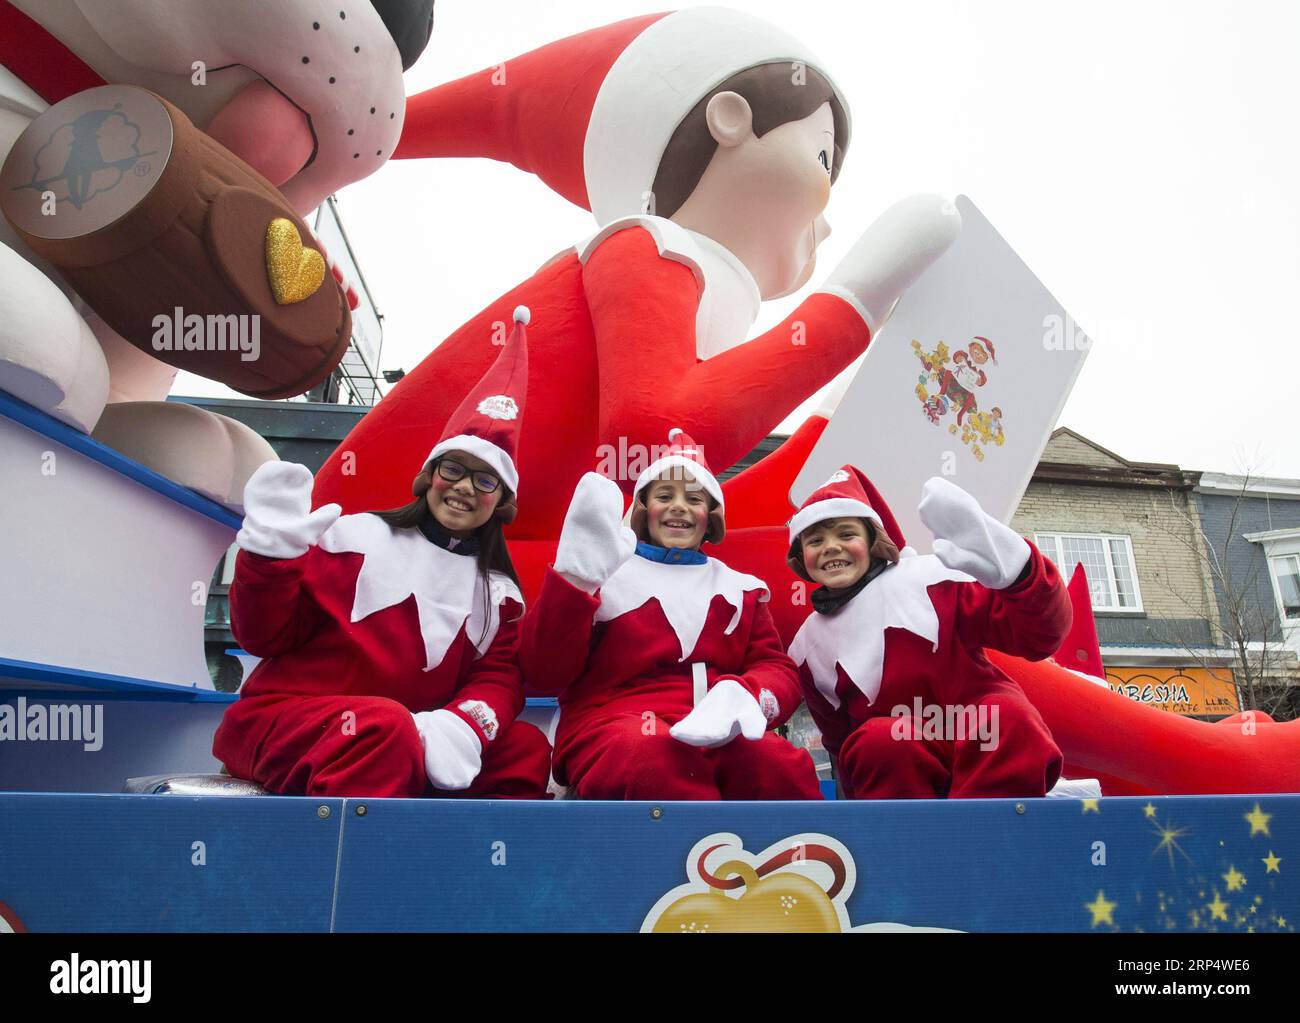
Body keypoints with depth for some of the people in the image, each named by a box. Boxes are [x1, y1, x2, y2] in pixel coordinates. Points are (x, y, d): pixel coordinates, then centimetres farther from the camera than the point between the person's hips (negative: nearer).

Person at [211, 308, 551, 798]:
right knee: (384, 726, -35)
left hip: (409, 746, 5)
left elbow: (499, 678, 0)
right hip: (283, 721, -4)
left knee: (526, 748, -15)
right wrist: (271, 551, -19)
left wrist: (461, 727, -22)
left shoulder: (498, 592, 12)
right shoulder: (355, 536, -1)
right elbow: (264, 637, -1)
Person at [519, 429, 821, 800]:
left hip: (722, 735, 2)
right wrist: (575, 574, -14)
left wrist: (744, 700, -13)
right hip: (613, 729, -2)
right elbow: (543, 674, 1)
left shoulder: (740, 588, 22)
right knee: (657, 762, -39)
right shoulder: (605, 575, 11)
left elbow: (777, 669, 13)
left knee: (785, 768, -33)